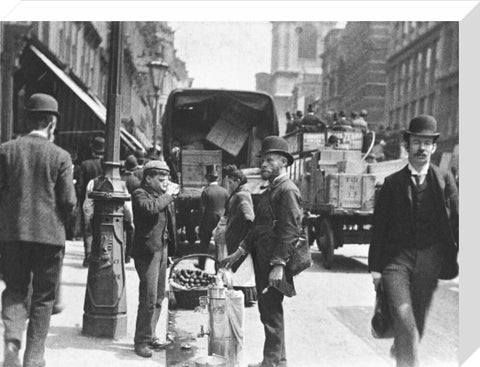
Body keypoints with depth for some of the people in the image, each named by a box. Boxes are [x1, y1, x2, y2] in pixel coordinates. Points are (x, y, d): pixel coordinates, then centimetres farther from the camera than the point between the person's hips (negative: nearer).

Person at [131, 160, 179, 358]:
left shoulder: (160, 195, 17)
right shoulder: (140, 194, -6)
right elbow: (150, 208, -27)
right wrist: (168, 195, -18)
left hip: (162, 249, 9)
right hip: (147, 250, -9)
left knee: (158, 297, 14)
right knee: (149, 298, -9)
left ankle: (150, 335, 25)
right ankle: (142, 340, 1)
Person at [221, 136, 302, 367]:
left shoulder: (287, 191, -12)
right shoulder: (269, 191, 19)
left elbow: (290, 231, -20)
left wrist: (278, 264, -24)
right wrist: (239, 252, 16)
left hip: (275, 263, -10)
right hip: (262, 261, 10)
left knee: (271, 312, -5)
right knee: (267, 311, 15)